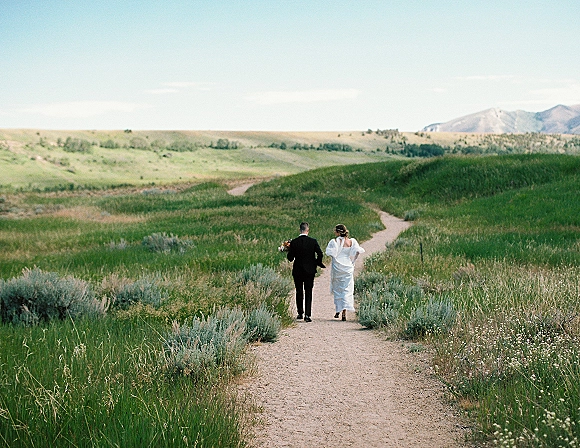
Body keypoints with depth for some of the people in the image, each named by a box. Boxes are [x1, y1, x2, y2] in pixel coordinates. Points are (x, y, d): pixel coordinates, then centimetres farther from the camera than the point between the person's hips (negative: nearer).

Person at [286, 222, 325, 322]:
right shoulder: (313, 241, -7)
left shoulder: (294, 242, -7)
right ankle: (307, 315, -6)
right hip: (310, 270, 0)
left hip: (297, 270, 1)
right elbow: (320, 254, -10)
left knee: (299, 292, 14)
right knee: (308, 293, 2)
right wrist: (317, 263, 8)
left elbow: (290, 258, -5)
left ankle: (300, 313, 22)